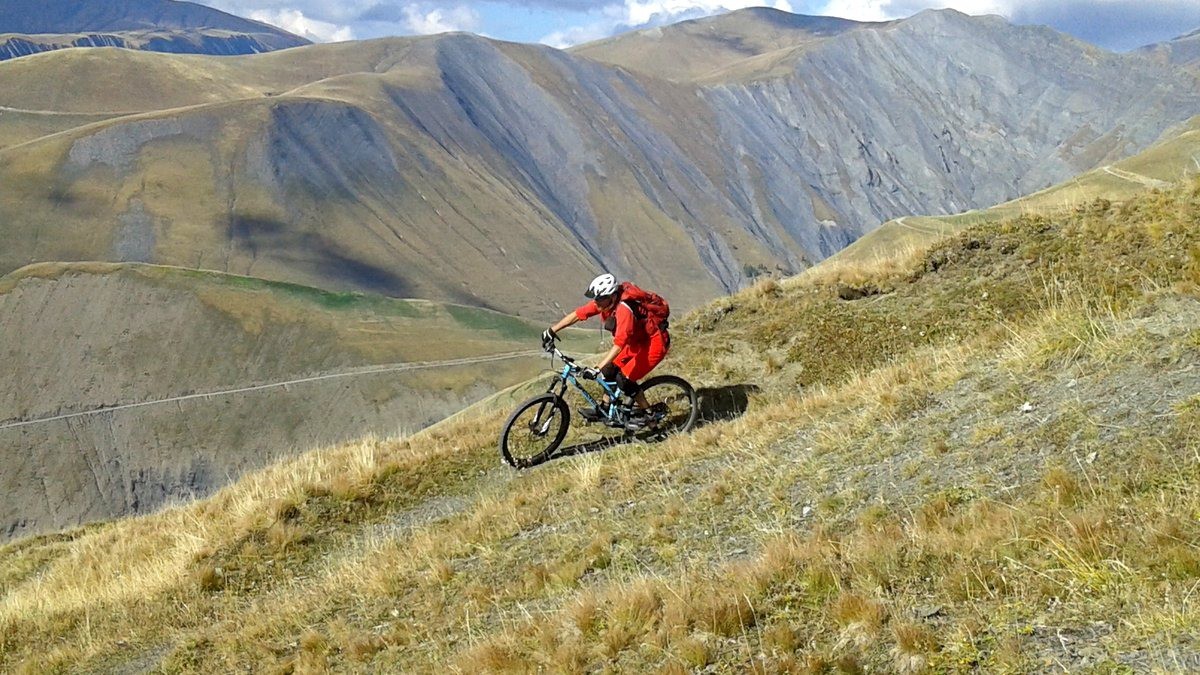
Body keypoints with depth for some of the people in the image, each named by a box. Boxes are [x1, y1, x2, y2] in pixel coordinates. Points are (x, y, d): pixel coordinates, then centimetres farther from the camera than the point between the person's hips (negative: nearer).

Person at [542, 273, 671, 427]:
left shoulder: (624, 309, -34)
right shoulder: (602, 302, -10)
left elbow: (618, 345, -41)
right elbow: (577, 314, -5)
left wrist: (597, 369, -46)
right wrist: (551, 331, -10)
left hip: (655, 342, -9)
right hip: (638, 340, 9)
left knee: (624, 378, -13)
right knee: (611, 370, 4)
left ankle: (645, 413, 4)